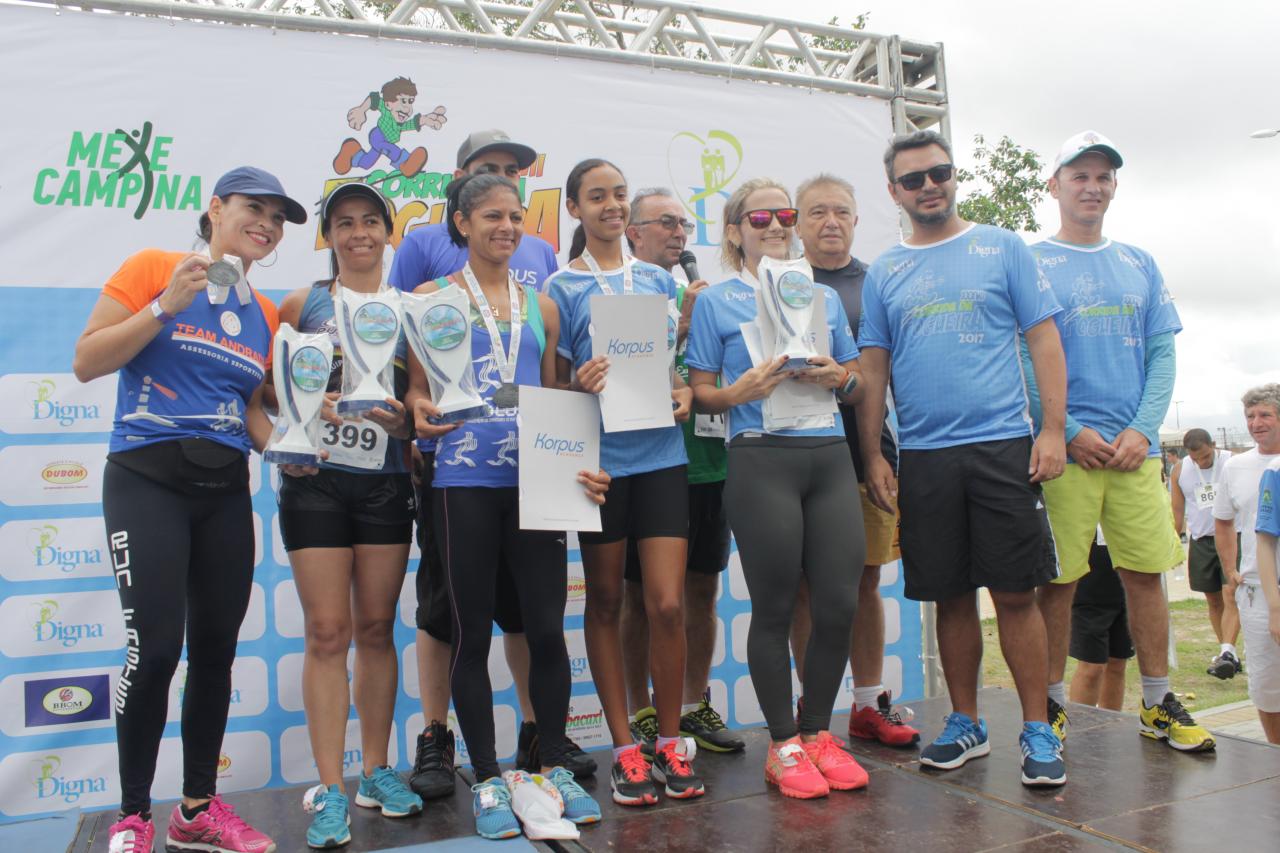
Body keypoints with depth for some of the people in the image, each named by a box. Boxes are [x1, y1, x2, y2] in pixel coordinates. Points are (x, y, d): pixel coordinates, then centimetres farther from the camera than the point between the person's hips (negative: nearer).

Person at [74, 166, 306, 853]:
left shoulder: (265, 314, 12)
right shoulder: (153, 268, -1)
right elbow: (86, 363, -5)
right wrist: (165, 306, -14)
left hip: (225, 489, 5)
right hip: (148, 479, -5)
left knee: (217, 648, 7)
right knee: (155, 646, -12)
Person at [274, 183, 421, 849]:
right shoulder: (302, 305, 7)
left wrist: (400, 418, -9)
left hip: (386, 483, 2)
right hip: (315, 478, -1)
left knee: (377, 628, 8)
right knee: (328, 632, -3)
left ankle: (376, 771, 22)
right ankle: (331, 791, 6)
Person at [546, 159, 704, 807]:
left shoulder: (657, 279, 13)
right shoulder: (562, 286, 4)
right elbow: (553, 383, 3)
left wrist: (684, 393, -1)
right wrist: (581, 385, -18)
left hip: (661, 453, 2)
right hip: (599, 457, -2)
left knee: (668, 604, -3)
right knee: (605, 602, 7)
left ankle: (670, 741, 15)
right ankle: (624, 747, 19)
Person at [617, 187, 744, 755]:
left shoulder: (699, 294, 17)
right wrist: (683, 324, -19)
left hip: (706, 460, 6)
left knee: (703, 588, 11)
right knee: (641, 594, 2)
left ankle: (695, 706, 24)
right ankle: (641, 716, 15)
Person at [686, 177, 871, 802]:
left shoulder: (824, 297, 19)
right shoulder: (716, 301, 7)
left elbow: (857, 386, 20)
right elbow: (702, 394, 4)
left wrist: (839, 377, -1)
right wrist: (741, 390, -16)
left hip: (829, 456, 4)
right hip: (761, 460, -4)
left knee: (839, 604, 1)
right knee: (775, 609, 2)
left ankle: (817, 732, 21)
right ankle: (783, 743, 18)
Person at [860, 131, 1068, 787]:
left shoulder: (1001, 248, 6)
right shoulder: (883, 273, 11)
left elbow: (1044, 340, 3)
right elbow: (873, 369, 10)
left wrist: (1053, 429, -7)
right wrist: (872, 455, 3)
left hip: (1002, 448, -2)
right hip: (923, 457, 2)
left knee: (1016, 593, -1)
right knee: (951, 597, 9)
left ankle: (1038, 731, 13)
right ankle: (966, 725, 23)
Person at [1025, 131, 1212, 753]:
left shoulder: (1139, 265, 15)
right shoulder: (1029, 264, 2)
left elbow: (1162, 354, 11)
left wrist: (1142, 429, -4)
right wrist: (1067, 431, -12)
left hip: (1137, 447, 4)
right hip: (1064, 449, -4)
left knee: (1146, 573, 7)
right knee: (1059, 580, 0)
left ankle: (1158, 704, 20)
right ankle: (1052, 704, 13)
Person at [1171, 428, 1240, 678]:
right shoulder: (1180, 469, 3)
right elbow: (1178, 510, 10)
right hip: (1200, 541, 4)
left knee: (1231, 598, -14)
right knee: (1213, 601, 8)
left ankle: (1227, 651, -20)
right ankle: (1228, 653, 19)